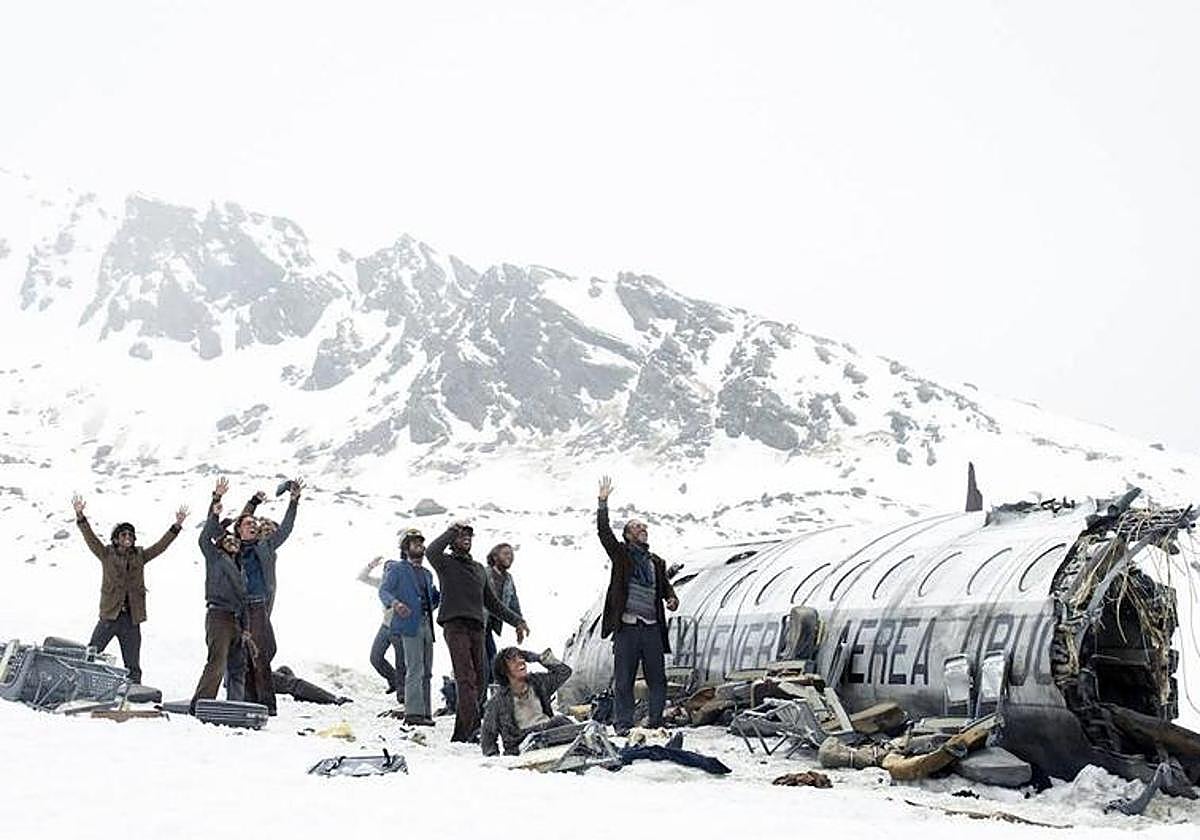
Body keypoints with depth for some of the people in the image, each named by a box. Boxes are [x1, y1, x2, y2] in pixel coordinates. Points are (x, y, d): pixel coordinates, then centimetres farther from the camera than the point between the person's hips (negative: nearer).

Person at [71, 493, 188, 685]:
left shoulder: (139, 556, 12)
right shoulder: (107, 554, 4)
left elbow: (161, 545, 12)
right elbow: (90, 538, -5)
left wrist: (177, 526, 6)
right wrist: (80, 516, -16)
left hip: (131, 619, 3)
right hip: (110, 615, -3)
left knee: (133, 666, 8)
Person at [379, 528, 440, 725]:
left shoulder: (427, 574, 24)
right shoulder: (397, 569, 3)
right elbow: (383, 591, -10)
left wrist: (440, 595, 13)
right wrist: (394, 603, -29)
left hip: (426, 625, 7)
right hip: (409, 625, -7)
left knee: (426, 672, 7)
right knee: (415, 670, -13)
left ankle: (425, 712, 12)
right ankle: (413, 712, -14)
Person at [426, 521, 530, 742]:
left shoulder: (479, 569, 27)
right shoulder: (446, 563, 9)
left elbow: (492, 602, 32)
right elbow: (432, 551, -16)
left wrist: (516, 620, 28)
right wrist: (452, 530, -7)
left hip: (476, 628, 6)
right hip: (455, 625, -6)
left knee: (477, 679, 2)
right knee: (466, 678, -17)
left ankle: (462, 733, 6)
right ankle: (471, 727, -25)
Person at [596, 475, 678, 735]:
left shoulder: (656, 562, 18)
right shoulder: (621, 555, 5)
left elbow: (665, 586, 25)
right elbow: (604, 531, -5)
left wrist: (672, 598, 2)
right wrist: (603, 502, -13)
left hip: (652, 628, 4)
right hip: (626, 627, -4)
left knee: (657, 679, 6)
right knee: (623, 680, 0)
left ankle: (656, 722, 15)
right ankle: (623, 724, 7)